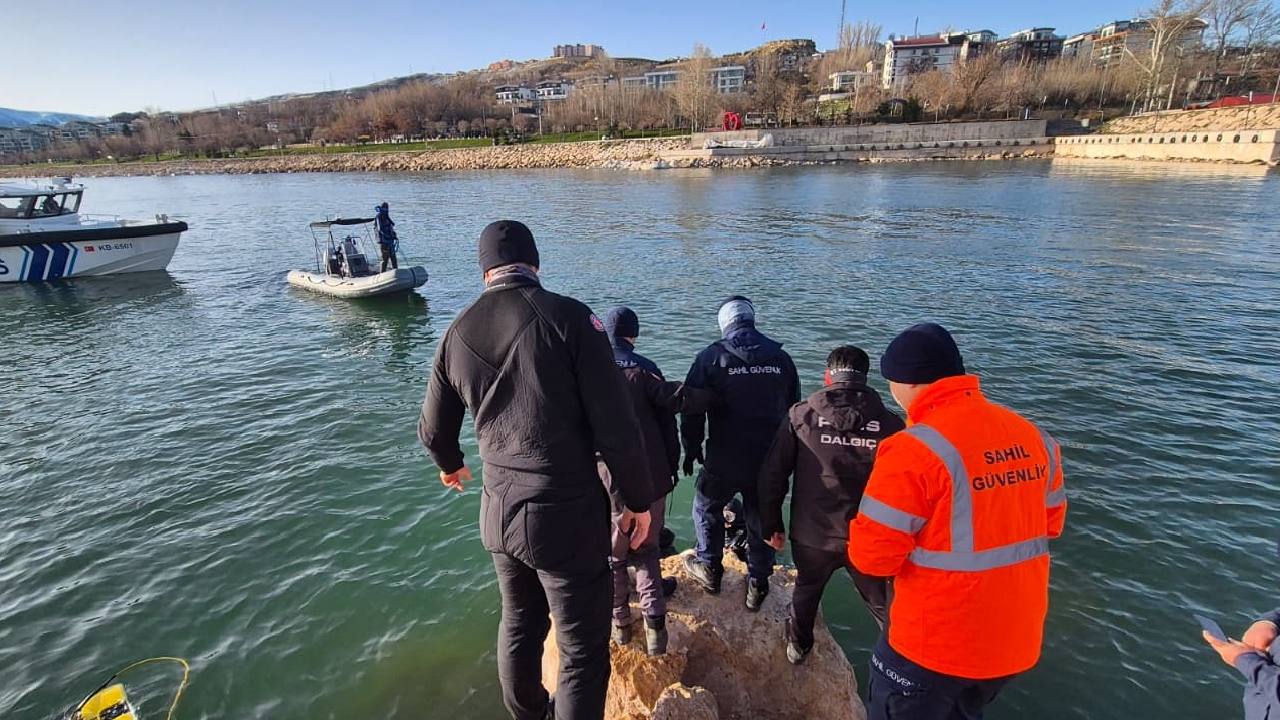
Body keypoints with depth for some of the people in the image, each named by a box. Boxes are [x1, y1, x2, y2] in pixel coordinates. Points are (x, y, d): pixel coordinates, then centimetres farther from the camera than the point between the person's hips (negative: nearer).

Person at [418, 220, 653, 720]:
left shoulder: (457, 332, 2)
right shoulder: (568, 317, -15)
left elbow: (433, 431, 14)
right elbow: (616, 427, -17)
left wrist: (450, 465, 36)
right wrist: (637, 501, -3)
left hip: (498, 512, 7)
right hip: (567, 515, -6)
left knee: (520, 625, 28)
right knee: (583, 652, 10)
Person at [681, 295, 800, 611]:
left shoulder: (711, 357, -8)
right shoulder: (781, 358, 2)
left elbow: (693, 408, -6)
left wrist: (691, 449, 7)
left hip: (724, 460, -3)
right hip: (770, 461, 3)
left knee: (706, 507, 22)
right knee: (761, 519, 17)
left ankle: (710, 568, 35)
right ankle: (758, 585, 27)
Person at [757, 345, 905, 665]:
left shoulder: (801, 415, -9)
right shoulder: (890, 424, -9)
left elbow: (772, 475, -6)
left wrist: (771, 525, 5)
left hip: (812, 534, 2)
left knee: (806, 589, 29)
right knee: (885, 608, 21)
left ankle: (798, 645, 50)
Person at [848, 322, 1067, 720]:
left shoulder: (915, 449, -24)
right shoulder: (1034, 437, -2)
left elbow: (872, 555, -22)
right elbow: (1050, 522, 11)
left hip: (934, 646, -6)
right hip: (1018, 639, 6)